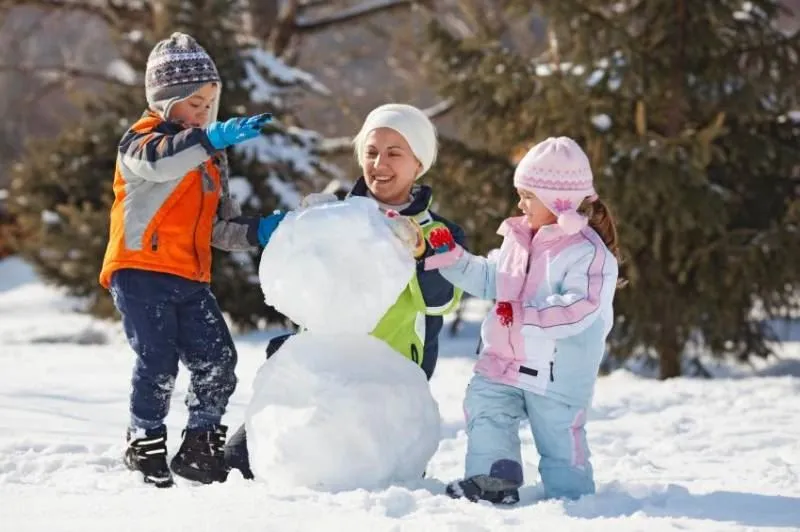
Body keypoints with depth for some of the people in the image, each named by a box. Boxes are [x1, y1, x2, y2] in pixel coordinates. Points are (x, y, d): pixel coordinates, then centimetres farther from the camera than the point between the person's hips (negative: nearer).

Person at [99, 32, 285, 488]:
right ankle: (145, 445, 7)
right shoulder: (141, 140, -3)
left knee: (218, 361, -2)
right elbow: (156, 160, -30)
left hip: (191, 279, 7)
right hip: (142, 271, -7)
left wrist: (256, 232, 2)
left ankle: (200, 446, 12)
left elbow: (219, 226, 22)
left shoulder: (212, 158, 22)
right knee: (158, 362, -12)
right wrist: (210, 138, -41)